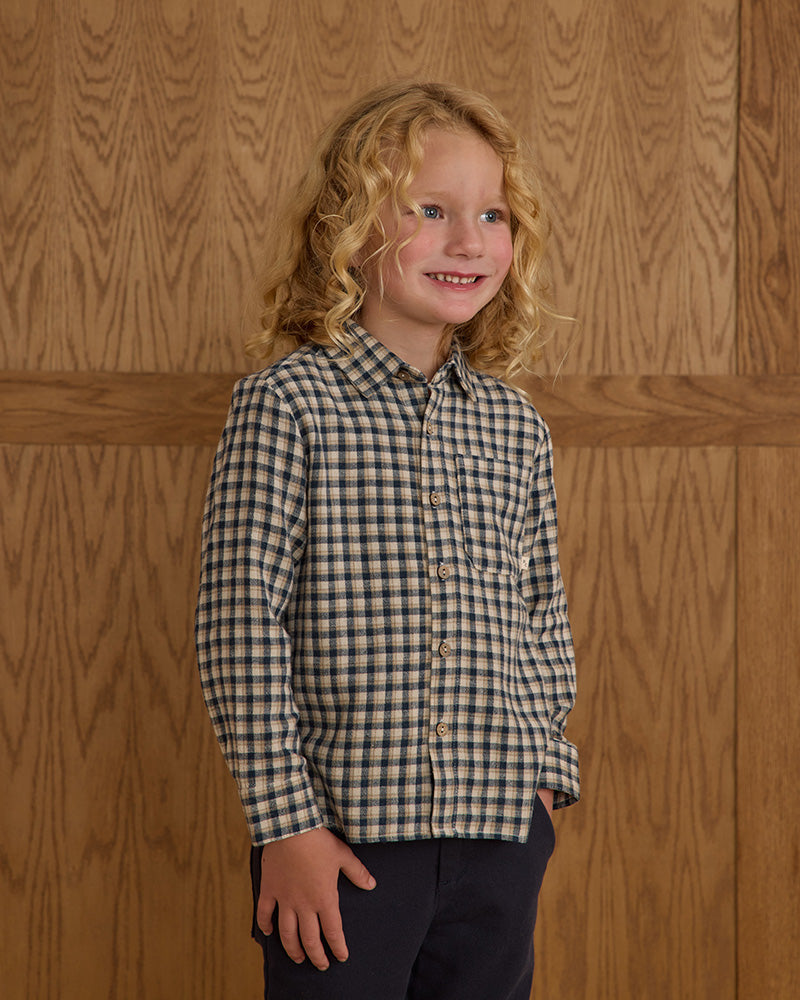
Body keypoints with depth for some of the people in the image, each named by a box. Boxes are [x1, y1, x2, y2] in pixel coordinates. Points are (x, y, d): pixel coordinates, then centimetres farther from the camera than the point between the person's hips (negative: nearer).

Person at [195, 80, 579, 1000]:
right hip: (342, 833, -4)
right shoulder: (286, 402, -7)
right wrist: (285, 823, -12)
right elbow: (241, 622, -10)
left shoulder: (516, 426, 7)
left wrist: (543, 775, 8)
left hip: (502, 832, 5)